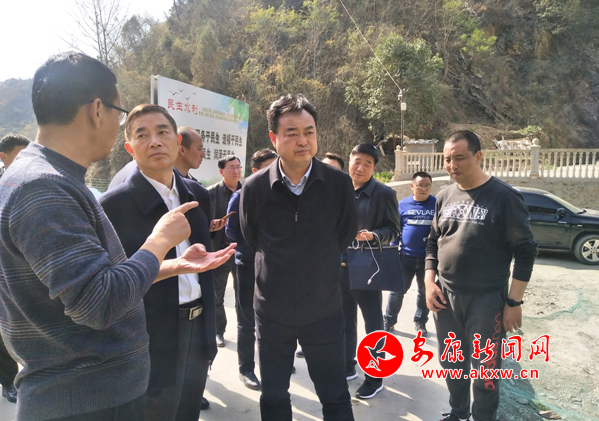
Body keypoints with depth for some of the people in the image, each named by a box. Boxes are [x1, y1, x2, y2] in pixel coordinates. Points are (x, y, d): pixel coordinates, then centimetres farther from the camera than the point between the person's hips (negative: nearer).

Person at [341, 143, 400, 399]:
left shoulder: (384, 193, -7)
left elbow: (393, 229, -7)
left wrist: (372, 235, -25)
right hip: (341, 266, 5)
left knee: (373, 325, 7)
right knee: (345, 321, 17)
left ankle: (374, 378, 23)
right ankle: (347, 367, 35)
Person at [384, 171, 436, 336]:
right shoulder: (403, 205, -1)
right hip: (406, 256, 0)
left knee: (425, 291, 16)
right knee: (397, 290, 7)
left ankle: (420, 321, 34)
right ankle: (389, 320, 24)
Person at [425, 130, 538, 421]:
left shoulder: (504, 197, -9)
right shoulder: (445, 197, 4)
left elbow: (525, 250, -8)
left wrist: (514, 302, -10)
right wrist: (429, 282, 1)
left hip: (487, 299, -4)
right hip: (445, 296, 5)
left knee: (485, 369, 10)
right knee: (452, 364, 18)